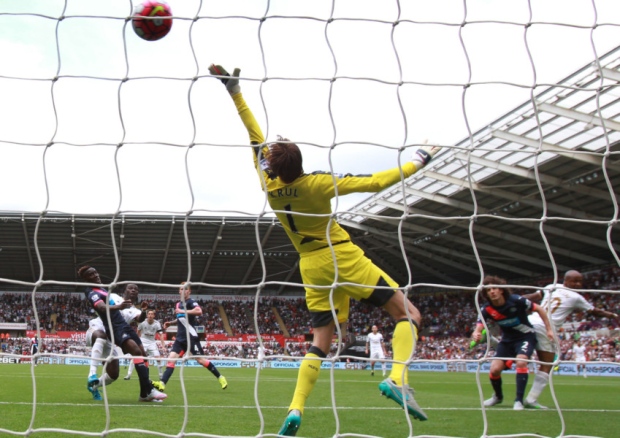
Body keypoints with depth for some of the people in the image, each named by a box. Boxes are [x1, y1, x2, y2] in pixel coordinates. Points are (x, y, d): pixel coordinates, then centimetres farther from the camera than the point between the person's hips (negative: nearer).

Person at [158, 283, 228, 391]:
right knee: (171, 359, -5)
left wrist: (183, 311, -25)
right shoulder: (178, 304, 17)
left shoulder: (191, 302, -9)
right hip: (180, 338, 8)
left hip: (191, 337, -7)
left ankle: (220, 378, 10)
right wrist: (170, 323, 18)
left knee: (201, 360, -4)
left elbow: (199, 311, -31)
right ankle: (162, 383, -12)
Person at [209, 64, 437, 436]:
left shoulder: (269, 185, -5)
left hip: (312, 266, 5)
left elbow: (255, 136, 4)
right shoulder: (317, 184, -17)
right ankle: (397, 379, -21)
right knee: (408, 313, 0)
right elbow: (374, 182, -14)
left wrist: (236, 92, 11)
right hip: (343, 258, -5)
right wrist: (417, 162, -3)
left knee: (321, 341, 10)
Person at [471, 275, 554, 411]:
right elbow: (478, 327, -27)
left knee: (521, 361, -31)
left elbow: (539, 309, -12)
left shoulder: (516, 301, -24)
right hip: (507, 340, 4)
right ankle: (498, 396, 22)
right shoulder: (486, 309, -16)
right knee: (494, 369, -10)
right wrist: (476, 334, -52)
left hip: (525, 336, -3)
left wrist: (549, 329, -15)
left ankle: (519, 400, -21)